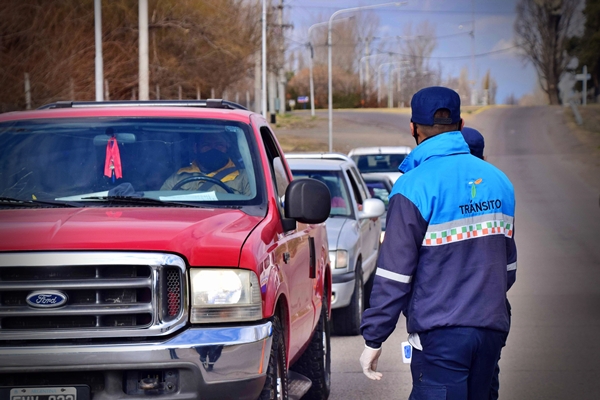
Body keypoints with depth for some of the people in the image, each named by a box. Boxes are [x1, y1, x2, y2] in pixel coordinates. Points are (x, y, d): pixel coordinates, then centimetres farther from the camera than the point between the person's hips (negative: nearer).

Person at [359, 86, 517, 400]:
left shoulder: (415, 186, -11)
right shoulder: (498, 181, 10)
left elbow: (394, 273, -12)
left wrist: (373, 340, -6)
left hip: (441, 334, -7)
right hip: (492, 327, 7)